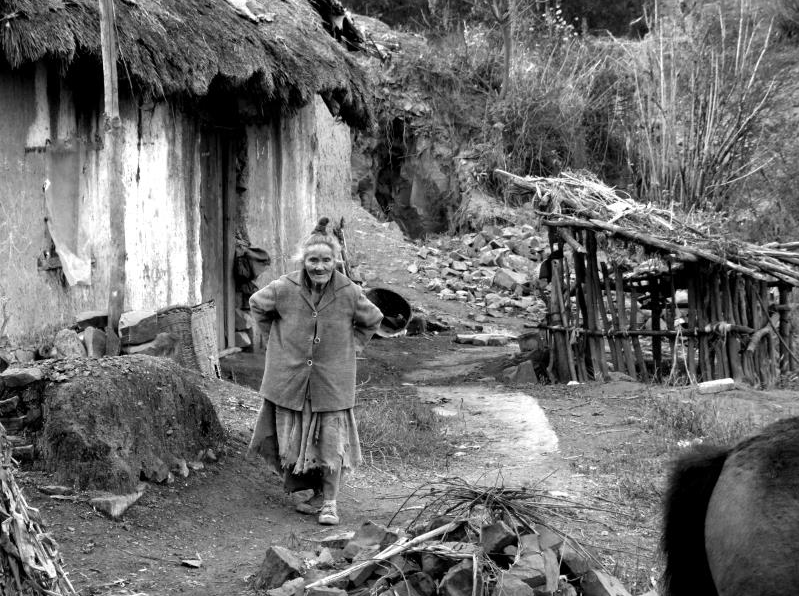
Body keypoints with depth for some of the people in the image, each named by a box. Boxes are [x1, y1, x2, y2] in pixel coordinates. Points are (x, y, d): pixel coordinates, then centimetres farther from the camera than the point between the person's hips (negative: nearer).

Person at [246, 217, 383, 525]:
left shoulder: (349, 293, -10)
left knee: (332, 441, -2)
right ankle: (317, 493, 26)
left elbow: (371, 320, 11)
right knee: (294, 441, 8)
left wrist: (352, 346, 4)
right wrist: (275, 341, 8)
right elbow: (257, 305, 11)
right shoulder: (284, 289, -11)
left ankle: (329, 501, 11)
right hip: (290, 381, 1)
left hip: (332, 382, -1)